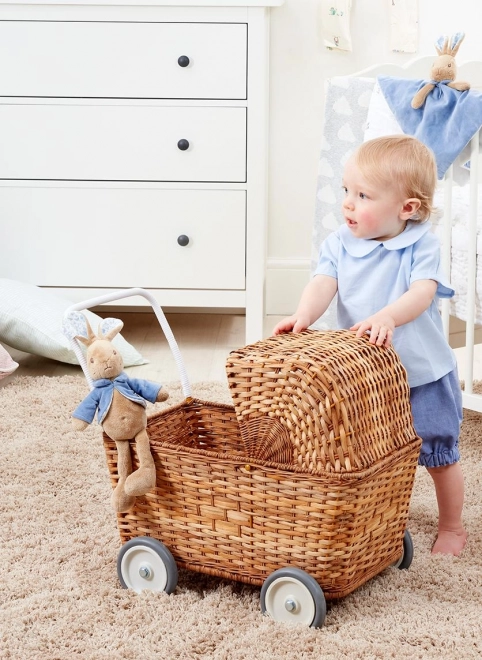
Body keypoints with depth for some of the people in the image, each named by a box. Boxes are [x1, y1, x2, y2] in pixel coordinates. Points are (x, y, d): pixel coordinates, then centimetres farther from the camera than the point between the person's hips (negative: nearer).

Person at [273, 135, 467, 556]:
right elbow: (323, 284, -18)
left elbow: (422, 293, -28)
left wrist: (387, 317, -48)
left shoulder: (422, 245, -15)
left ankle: (452, 528, 32)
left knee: (440, 456, 10)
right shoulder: (340, 244, -6)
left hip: (423, 376, -3)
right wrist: (304, 316, -39)